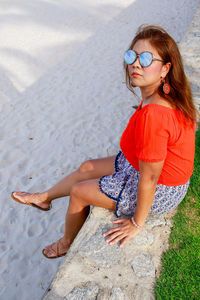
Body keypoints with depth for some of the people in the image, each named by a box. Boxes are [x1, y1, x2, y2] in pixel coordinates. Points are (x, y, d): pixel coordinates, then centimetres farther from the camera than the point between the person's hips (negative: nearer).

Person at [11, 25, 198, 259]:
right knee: (87, 168, 17)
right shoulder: (168, 96, -8)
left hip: (159, 192, -8)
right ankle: (44, 198, 44)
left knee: (78, 192, 6)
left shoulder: (152, 114, -37)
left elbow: (149, 178, -29)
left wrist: (137, 222, -17)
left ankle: (67, 244, 38)